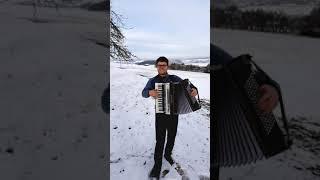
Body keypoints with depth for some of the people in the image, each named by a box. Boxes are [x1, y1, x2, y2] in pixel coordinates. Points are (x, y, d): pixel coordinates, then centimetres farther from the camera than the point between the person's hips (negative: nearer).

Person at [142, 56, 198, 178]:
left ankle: (168, 154, 44)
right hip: (160, 114, -2)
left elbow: (187, 85, -1)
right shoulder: (153, 80, -4)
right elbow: (144, 93, -13)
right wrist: (150, 92, -36)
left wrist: (194, 90, -24)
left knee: (171, 137, 18)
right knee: (160, 140, -2)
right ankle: (157, 164, 14)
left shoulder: (174, 78, -1)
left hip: (174, 113, 2)